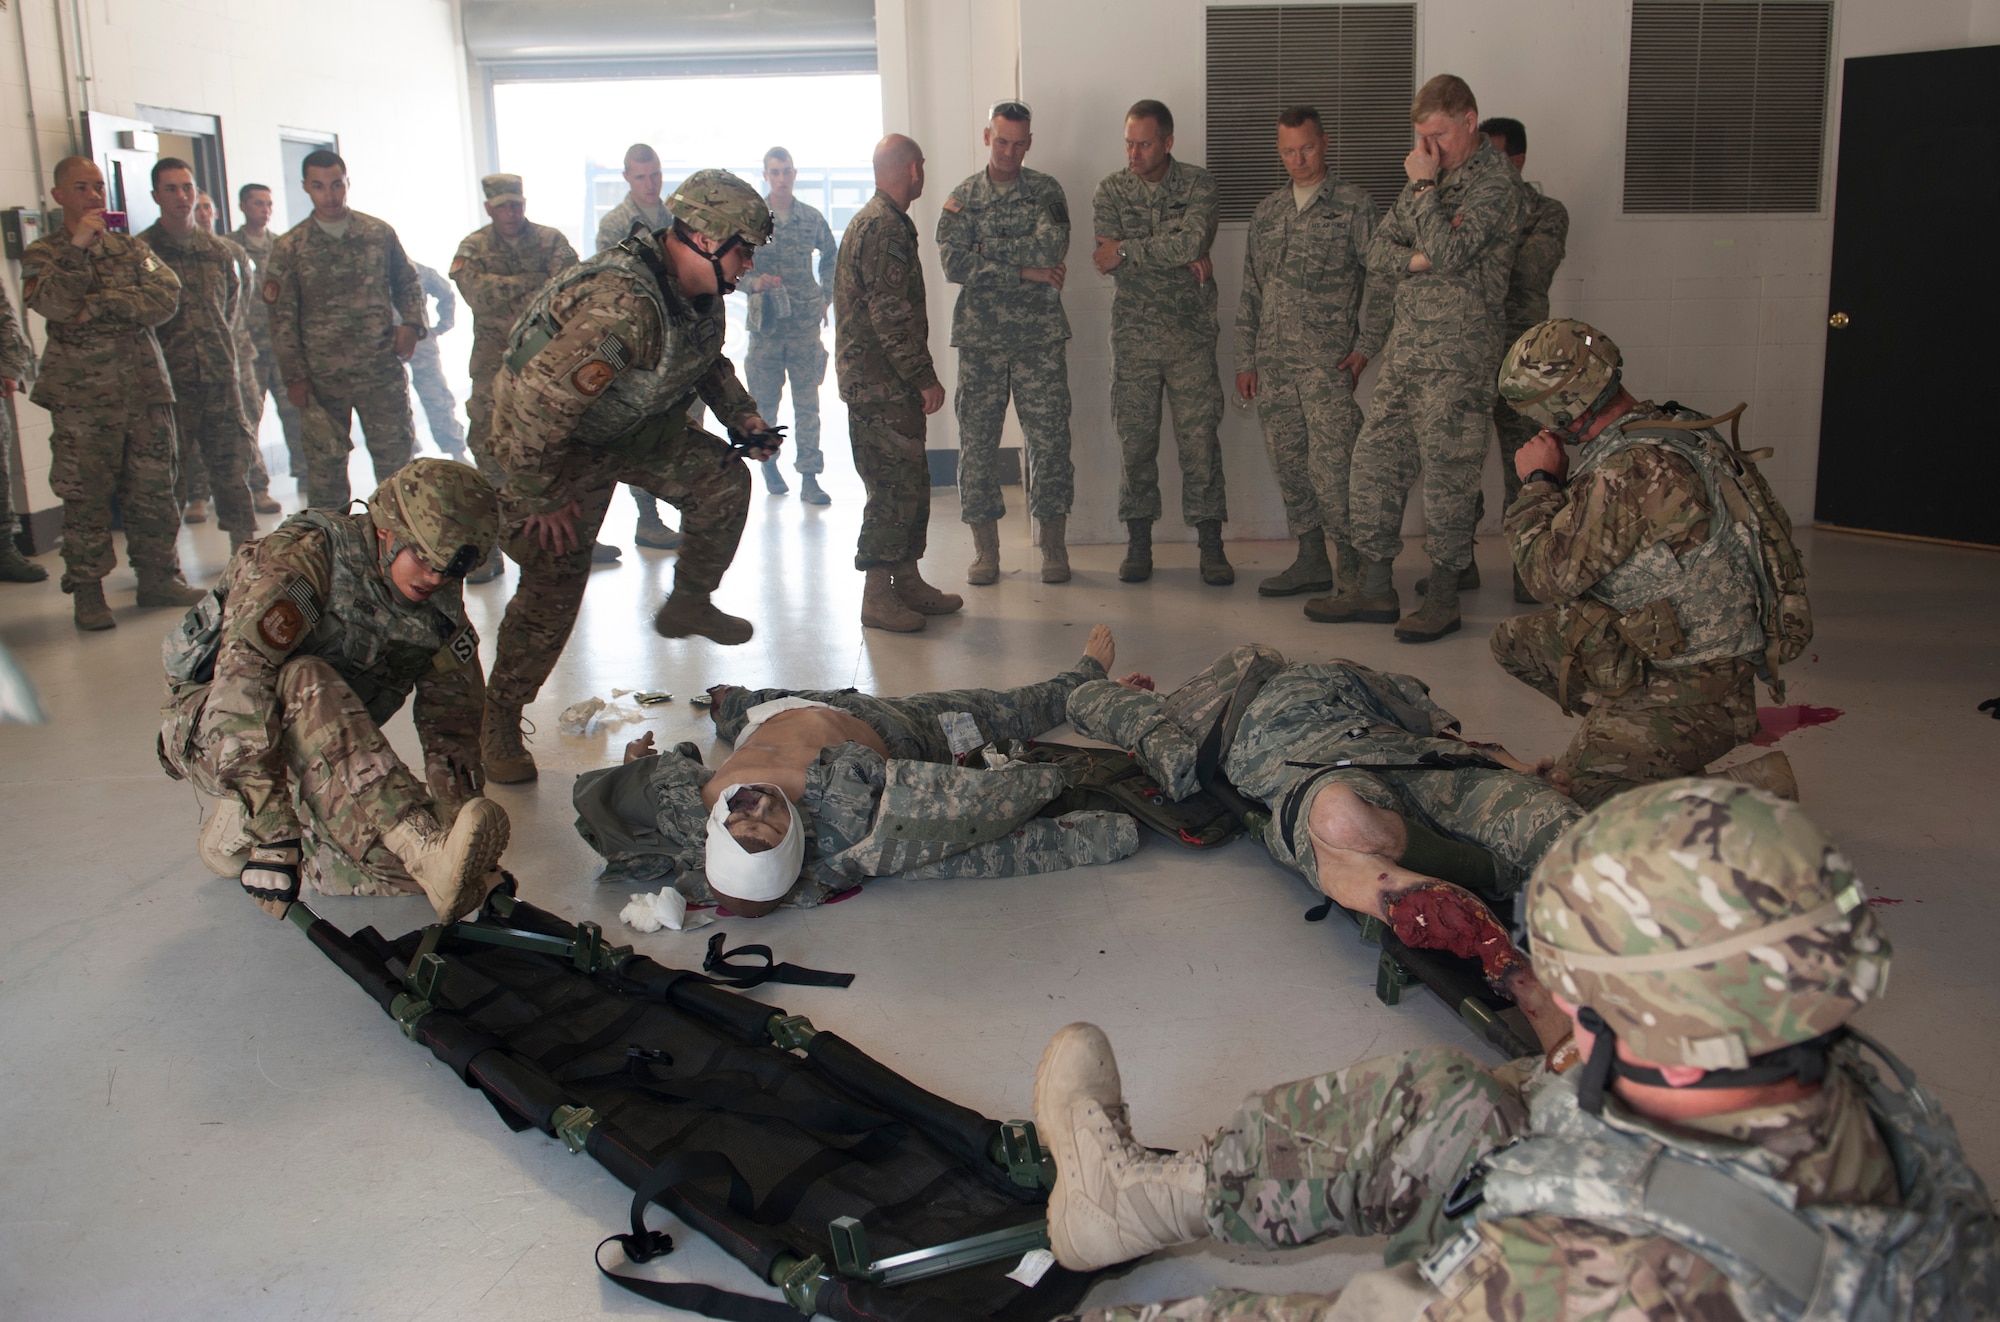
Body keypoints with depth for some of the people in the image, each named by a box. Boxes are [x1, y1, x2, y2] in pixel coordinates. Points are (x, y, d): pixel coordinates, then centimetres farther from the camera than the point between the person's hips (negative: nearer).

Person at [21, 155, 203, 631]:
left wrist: (102, 306, -13)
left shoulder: (132, 248, 14)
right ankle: (87, 593, 6)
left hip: (146, 388, 3)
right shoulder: (42, 254, 6)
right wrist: (77, 245, -17)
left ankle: (158, 577, 17)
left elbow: (167, 296, -4)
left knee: (153, 489, 6)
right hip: (82, 396, -3)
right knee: (85, 495, -1)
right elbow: (54, 305, -14)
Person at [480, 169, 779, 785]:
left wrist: (743, 416, 3)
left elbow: (708, 360, 18)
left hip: (639, 426, 8)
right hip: (553, 441, -8)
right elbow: (539, 403, -38)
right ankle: (499, 725, 5)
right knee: (553, 585, -10)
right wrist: (538, 499, -29)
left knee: (723, 481, -1)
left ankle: (689, 605, 20)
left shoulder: (701, 293, -6)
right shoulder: (622, 305, -37)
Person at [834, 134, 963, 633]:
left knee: (910, 483, 14)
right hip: (882, 385, -10)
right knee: (895, 485, -7)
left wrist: (918, 376, 22)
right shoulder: (886, 227, -15)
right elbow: (890, 314, -22)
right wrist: (925, 377, -17)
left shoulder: (871, 221, 19)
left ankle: (908, 581, 21)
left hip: (878, 382, 10)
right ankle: (878, 597, -2)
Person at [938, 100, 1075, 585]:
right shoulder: (962, 197, 8)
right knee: (977, 440, 2)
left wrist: (987, 253, -8)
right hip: (980, 337, 1)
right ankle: (985, 549, 12)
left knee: (1048, 437, -1)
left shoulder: (1046, 191, 7)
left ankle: (1053, 545, 9)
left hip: (1041, 335, -1)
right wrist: (1023, 270, -10)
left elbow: (1052, 247, -11)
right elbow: (953, 263, -6)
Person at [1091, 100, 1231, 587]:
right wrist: (1182, 257, -14)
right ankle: (1138, 543, 14)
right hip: (1132, 334, 1)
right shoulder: (1110, 190, 4)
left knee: (1200, 439, -2)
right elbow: (1109, 262, -10)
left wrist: (1127, 251, -15)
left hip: (1191, 333, -1)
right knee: (1136, 439, 4)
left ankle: (1211, 545, 5)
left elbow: (1191, 240, -18)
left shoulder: (1197, 184, 0)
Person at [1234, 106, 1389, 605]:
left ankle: (1352, 565, -1)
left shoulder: (1354, 205, 2)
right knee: (1289, 465, 7)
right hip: (1273, 363, 6)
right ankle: (1311, 561, 16)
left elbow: (1380, 280, -2)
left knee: (1331, 467, -11)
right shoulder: (1266, 213, 17)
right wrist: (1244, 361, 15)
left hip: (1328, 361, -5)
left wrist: (1365, 346, -9)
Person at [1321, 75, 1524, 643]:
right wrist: (1416, 259, -8)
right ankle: (1375, 589, 17)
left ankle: (1444, 597, 9)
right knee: (1375, 459, 8)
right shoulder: (1429, 175, 16)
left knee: (1446, 472, -3)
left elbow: (1450, 252, -22)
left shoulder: (1495, 182, -9)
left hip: (1459, 351, -8)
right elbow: (1379, 250, 13)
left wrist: (1424, 186, -13)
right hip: (1407, 343, 8)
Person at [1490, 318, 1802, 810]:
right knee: (1515, 641, 16)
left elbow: (1551, 574, -21)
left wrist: (1538, 481, -10)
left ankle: (1749, 786, -2)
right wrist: (1554, 481, 6)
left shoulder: (1633, 470, -27)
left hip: (1691, 690, -10)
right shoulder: (1660, 429, 5)